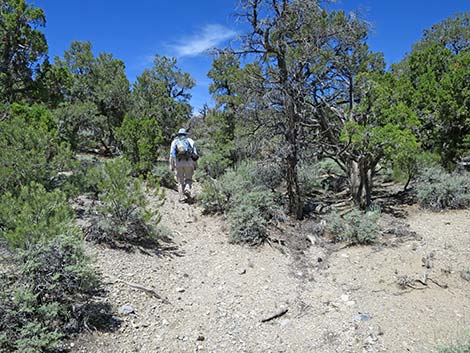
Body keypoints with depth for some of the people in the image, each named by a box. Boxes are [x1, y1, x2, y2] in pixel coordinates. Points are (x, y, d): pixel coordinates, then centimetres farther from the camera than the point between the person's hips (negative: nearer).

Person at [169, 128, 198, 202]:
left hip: (178, 162, 0)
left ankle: (182, 197, 3)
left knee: (180, 181, 9)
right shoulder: (190, 141, 14)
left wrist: (171, 165, 1)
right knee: (188, 179, 13)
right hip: (189, 162, 0)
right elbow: (195, 154, 6)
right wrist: (195, 165, 10)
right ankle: (187, 189, -14)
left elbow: (172, 154, 1)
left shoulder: (175, 141, 13)